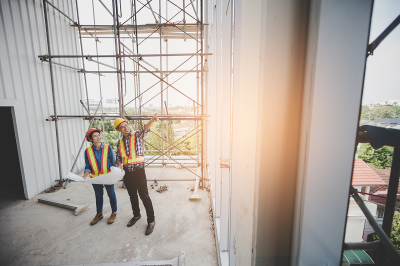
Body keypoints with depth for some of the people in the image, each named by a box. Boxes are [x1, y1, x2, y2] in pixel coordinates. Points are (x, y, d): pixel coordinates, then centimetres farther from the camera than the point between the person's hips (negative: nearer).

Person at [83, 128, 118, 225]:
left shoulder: (108, 148, -12)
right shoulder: (88, 151, -7)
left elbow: (113, 162, -6)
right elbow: (88, 167, 0)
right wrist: (85, 176, -18)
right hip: (95, 178, 2)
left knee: (111, 195, 13)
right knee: (98, 196, 20)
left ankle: (114, 213, 33)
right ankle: (99, 214, 42)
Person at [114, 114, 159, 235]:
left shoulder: (137, 135, -6)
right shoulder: (120, 142, 9)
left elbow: (145, 129, -28)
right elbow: (118, 156, 16)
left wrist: (151, 121, -49)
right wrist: (119, 165, -6)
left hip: (138, 171, -5)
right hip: (127, 172, 6)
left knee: (144, 196, 0)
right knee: (132, 196, 20)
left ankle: (151, 221, 15)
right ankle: (136, 215, 42)